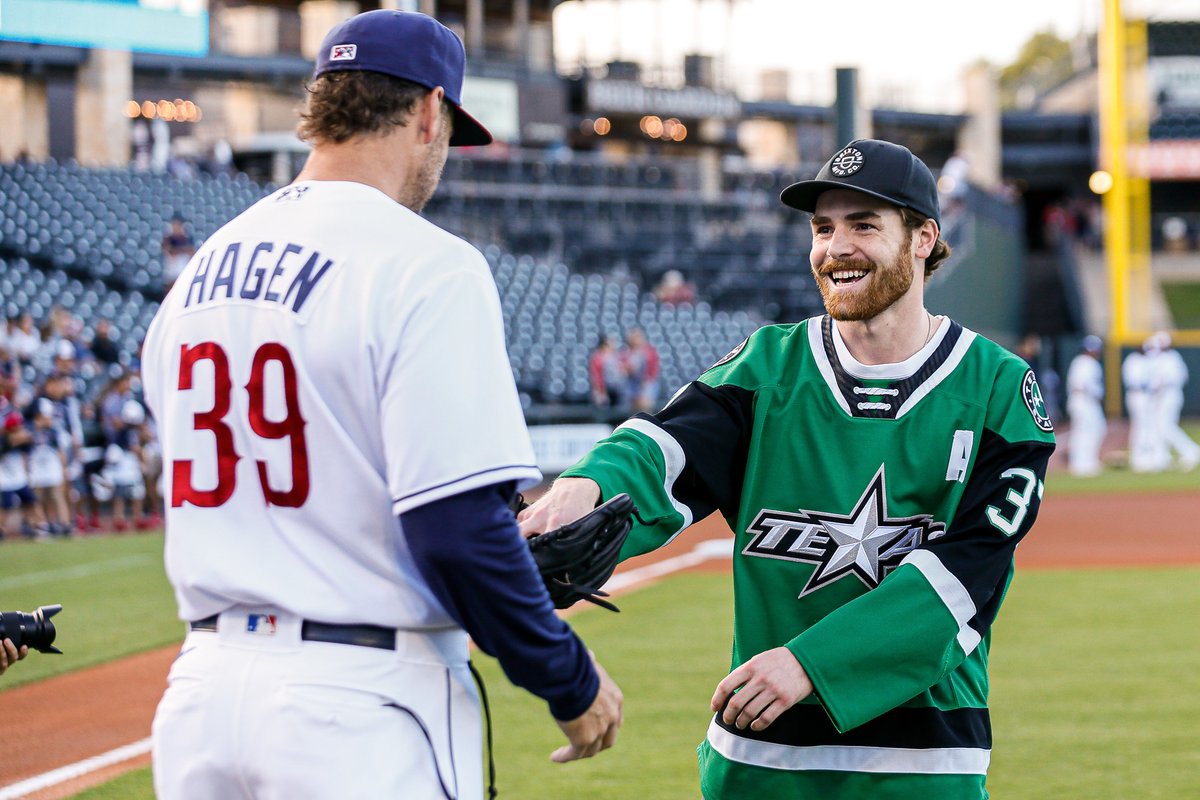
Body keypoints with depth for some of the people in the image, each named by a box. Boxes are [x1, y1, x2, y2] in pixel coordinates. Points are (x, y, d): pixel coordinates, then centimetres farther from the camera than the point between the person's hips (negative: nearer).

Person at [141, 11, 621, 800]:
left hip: (202, 680, 7)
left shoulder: (199, 272, 12)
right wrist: (571, 680, -5)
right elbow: (456, 523, -19)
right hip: (364, 703, -7)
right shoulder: (424, 266, -11)